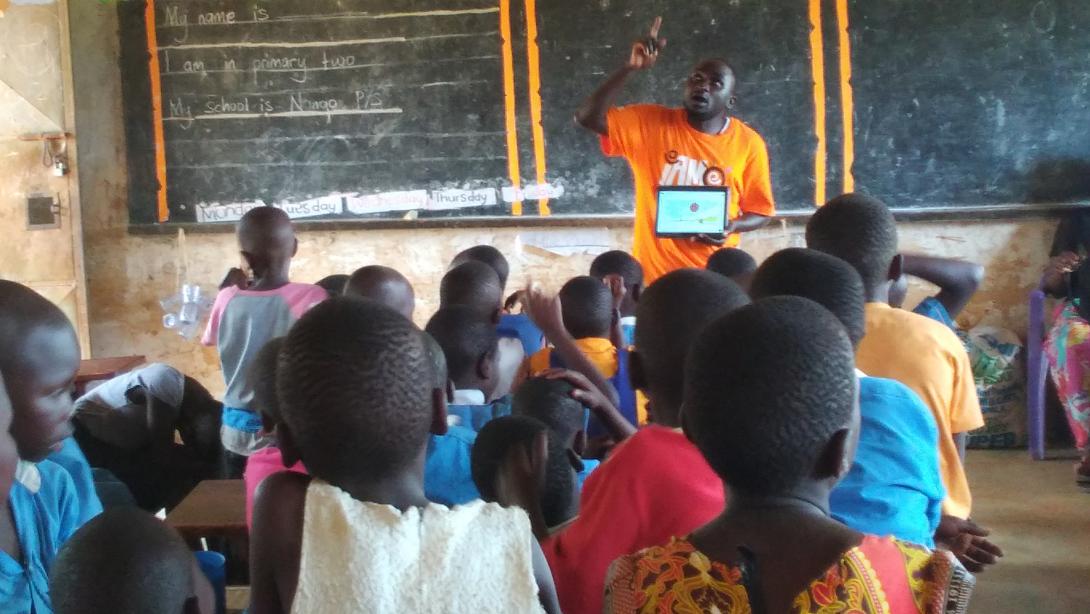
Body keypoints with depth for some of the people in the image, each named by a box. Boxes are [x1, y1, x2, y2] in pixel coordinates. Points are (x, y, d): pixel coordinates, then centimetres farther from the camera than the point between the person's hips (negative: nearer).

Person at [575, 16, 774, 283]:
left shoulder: (749, 143, -3)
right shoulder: (650, 122, -4)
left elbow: (761, 211, 5)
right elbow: (588, 117, -14)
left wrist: (732, 227, -16)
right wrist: (631, 67, -21)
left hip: (714, 273, 1)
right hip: (653, 272, 0)